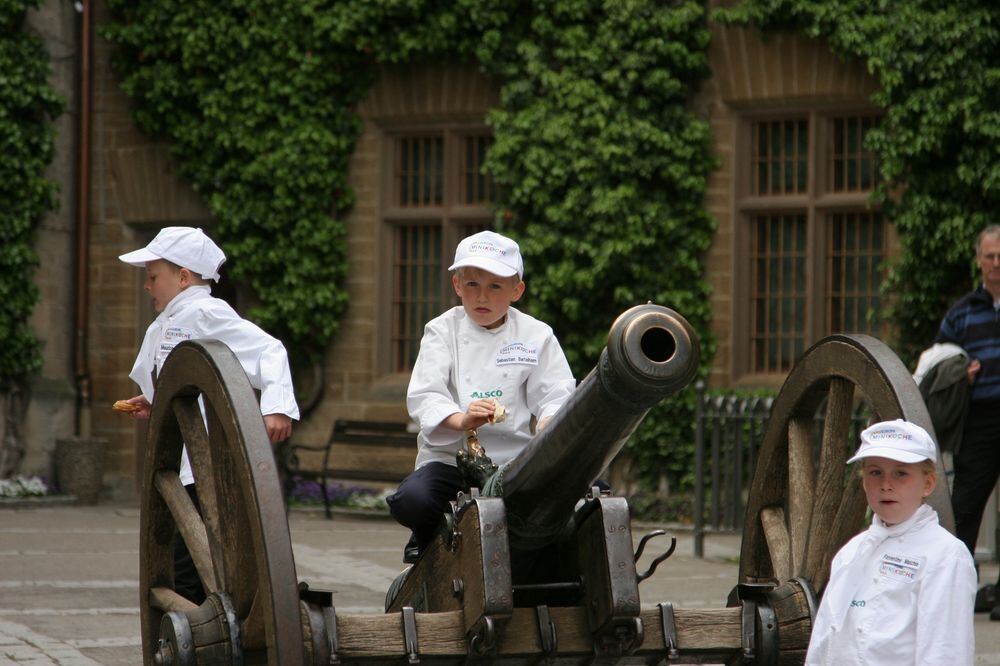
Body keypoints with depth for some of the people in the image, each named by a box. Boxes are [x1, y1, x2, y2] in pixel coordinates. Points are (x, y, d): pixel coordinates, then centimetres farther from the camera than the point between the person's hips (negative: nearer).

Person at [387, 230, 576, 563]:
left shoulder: (536, 336, 7)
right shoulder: (442, 331, 4)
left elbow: (555, 395, 0)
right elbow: (423, 396, -8)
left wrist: (550, 423, -25)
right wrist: (461, 420, -29)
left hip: (515, 458, 1)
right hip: (449, 457, -1)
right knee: (411, 500, -30)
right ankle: (427, 537, 9)